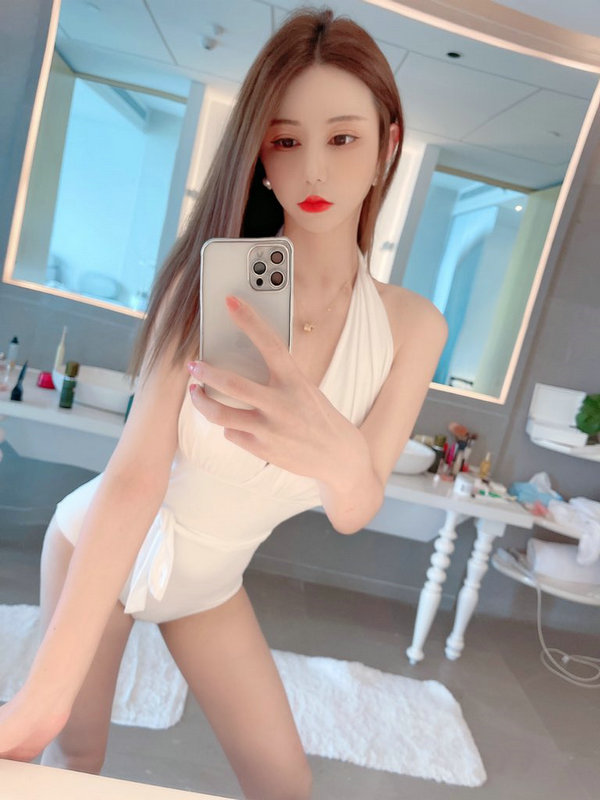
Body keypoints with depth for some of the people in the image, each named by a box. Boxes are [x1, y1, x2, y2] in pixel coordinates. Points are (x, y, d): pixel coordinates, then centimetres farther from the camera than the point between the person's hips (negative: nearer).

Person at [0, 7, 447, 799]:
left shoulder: (411, 326, -16)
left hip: (209, 583, 3)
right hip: (98, 549, -2)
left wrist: (345, 458, -43)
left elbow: (353, 513, -19)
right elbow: (134, 477, -29)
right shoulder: (213, 279, -25)